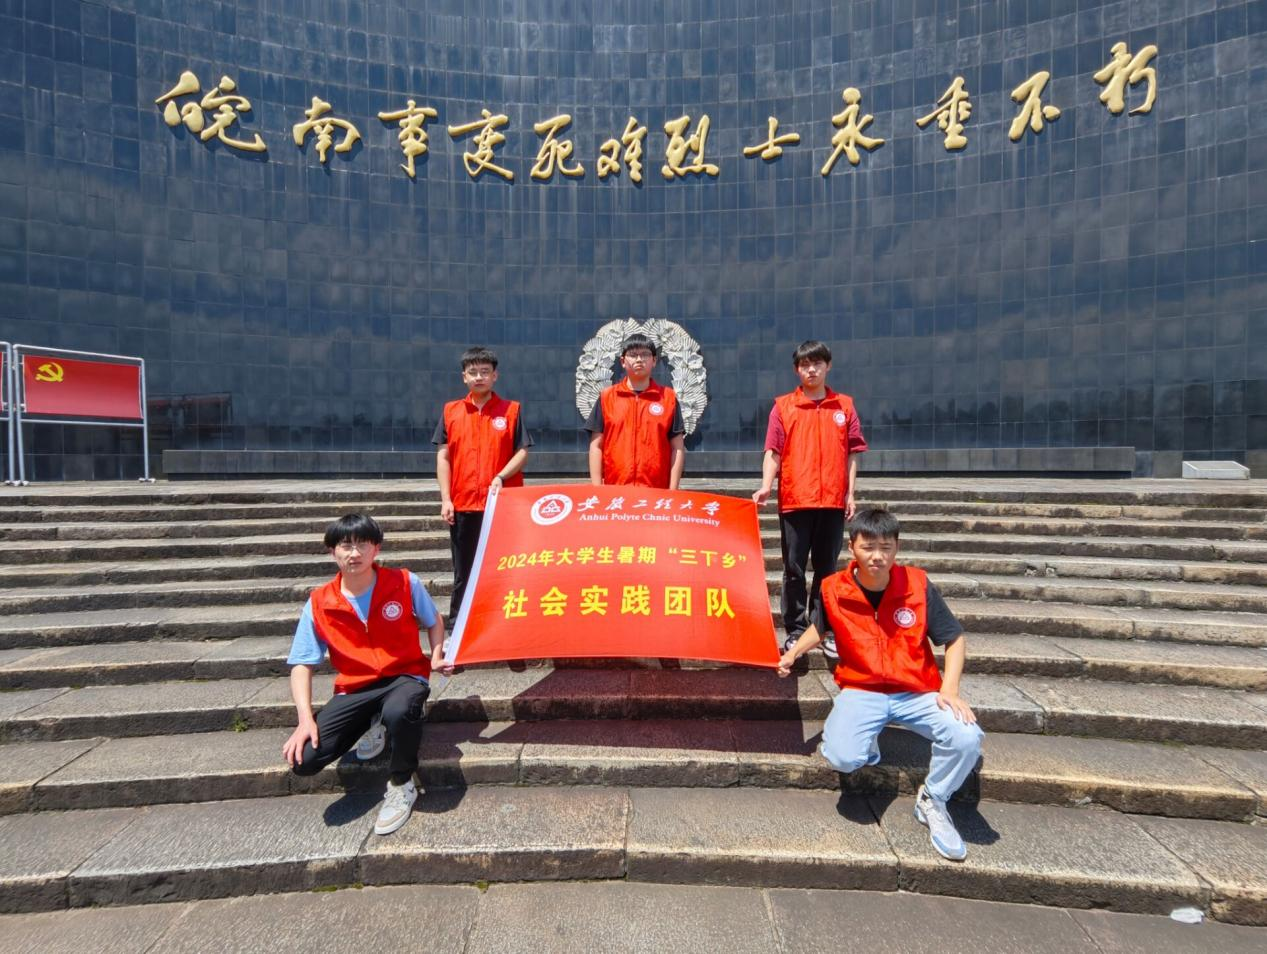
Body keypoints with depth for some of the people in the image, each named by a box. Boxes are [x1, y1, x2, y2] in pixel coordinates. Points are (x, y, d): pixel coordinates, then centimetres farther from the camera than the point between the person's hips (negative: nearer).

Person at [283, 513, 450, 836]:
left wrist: (436, 657, -7)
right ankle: (374, 729, 11)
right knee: (303, 759, -19)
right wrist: (305, 719, -14)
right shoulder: (319, 603, -5)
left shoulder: (405, 583, -8)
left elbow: (434, 621, 11)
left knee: (398, 712, -40)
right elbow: (301, 664, -2)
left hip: (405, 677, -3)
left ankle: (402, 784, -7)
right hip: (354, 689, 3)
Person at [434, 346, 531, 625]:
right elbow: (443, 457, 6)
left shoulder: (511, 410, 4)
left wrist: (501, 476, -15)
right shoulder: (451, 411, 8)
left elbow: (522, 452, 2)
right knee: (463, 572, 10)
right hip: (463, 505, 2)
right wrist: (446, 499, -1)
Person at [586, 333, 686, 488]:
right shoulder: (606, 397, 7)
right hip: (615, 493, 0)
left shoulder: (668, 397, 6)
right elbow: (596, 446, 6)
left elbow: (677, 448, 5)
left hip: (657, 493, 0)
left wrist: (672, 492, -2)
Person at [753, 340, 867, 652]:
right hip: (794, 500, -1)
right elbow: (773, 452, -2)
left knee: (827, 567, 10)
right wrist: (766, 486, -16)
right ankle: (795, 630, 14)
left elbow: (852, 453, 8)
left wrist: (850, 494, 2)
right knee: (794, 568, 4)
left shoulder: (844, 405, 8)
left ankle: (826, 629, 21)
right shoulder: (783, 406, 3)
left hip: (833, 501, 2)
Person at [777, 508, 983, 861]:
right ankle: (865, 738, 14)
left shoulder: (918, 585, -11)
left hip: (917, 692, 1)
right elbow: (819, 628, 15)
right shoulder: (833, 590, -9)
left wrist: (950, 690, -13)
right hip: (861, 692, 0)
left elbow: (955, 639, 0)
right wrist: (793, 653, -1)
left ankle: (932, 801, 5)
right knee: (842, 757, -26)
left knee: (966, 738, -27)